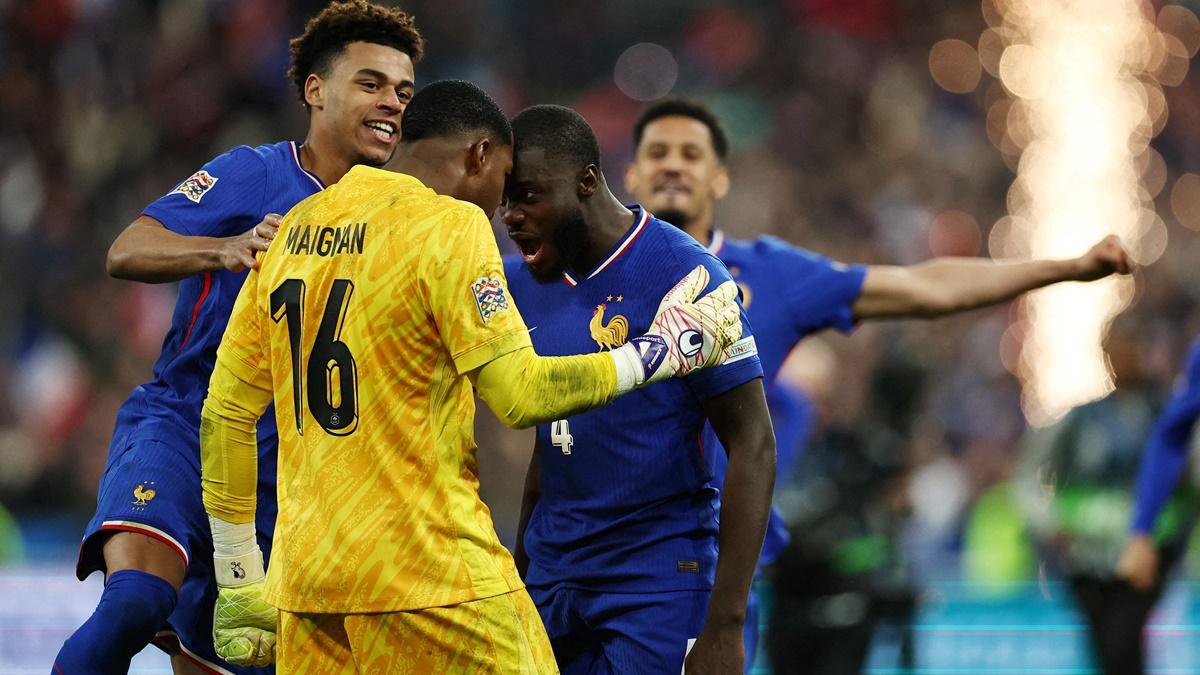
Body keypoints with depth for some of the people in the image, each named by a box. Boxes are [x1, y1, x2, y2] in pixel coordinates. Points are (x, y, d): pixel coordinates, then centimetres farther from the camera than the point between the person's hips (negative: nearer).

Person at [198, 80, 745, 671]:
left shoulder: (294, 228, 13)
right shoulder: (451, 224, -7)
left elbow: (226, 408, 14)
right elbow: (522, 395, -12)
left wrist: (238, 580, 18)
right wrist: (665, 349, -1)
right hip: (424, 569, -7)